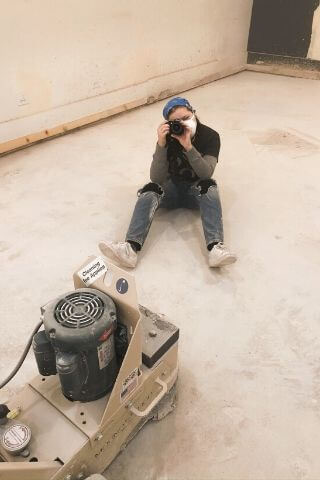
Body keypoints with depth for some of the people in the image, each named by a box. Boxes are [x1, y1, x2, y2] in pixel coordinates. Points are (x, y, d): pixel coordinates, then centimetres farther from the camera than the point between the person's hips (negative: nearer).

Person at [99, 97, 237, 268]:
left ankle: (215, 248, -50)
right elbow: (156, 178, -21)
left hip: (197, 191, 0)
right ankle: (131, 247, -49)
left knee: (208, 185, -33)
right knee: (150, 190, -29)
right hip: (172, 188, 1)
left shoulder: (210, 136, -12)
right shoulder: (168, 137, -12)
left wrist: (188, 146, -36)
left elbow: (206, 174, -26)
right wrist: (161, 145, -32)